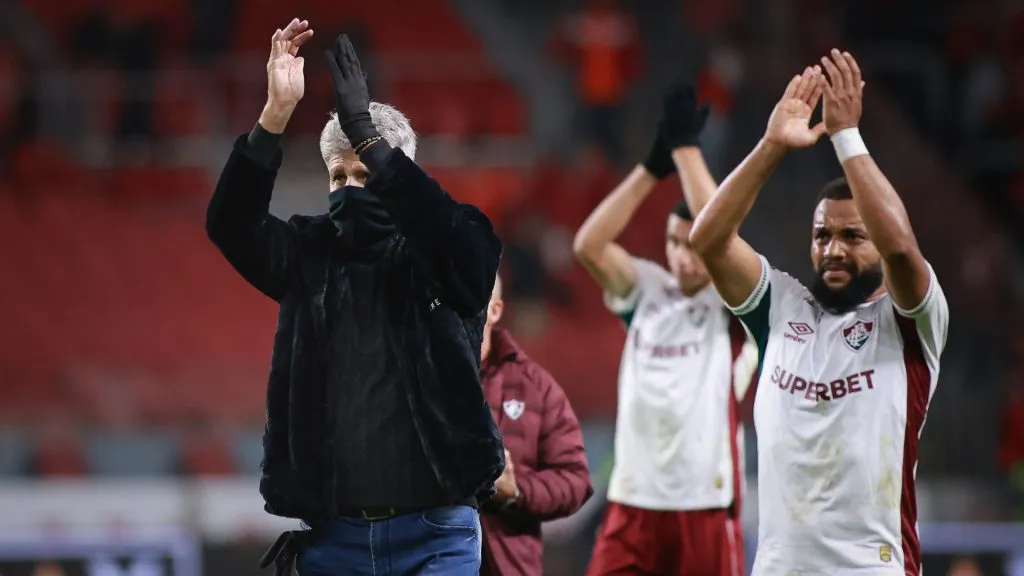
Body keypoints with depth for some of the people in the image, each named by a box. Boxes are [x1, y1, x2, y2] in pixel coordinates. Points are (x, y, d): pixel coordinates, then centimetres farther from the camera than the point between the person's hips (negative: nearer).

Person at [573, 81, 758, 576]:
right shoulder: (647, 292, 9)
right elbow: (588, 246, -6)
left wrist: (686, 148, -12)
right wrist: (654, 165, -10)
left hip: (705, 507, -3)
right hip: (634, 503, 3)